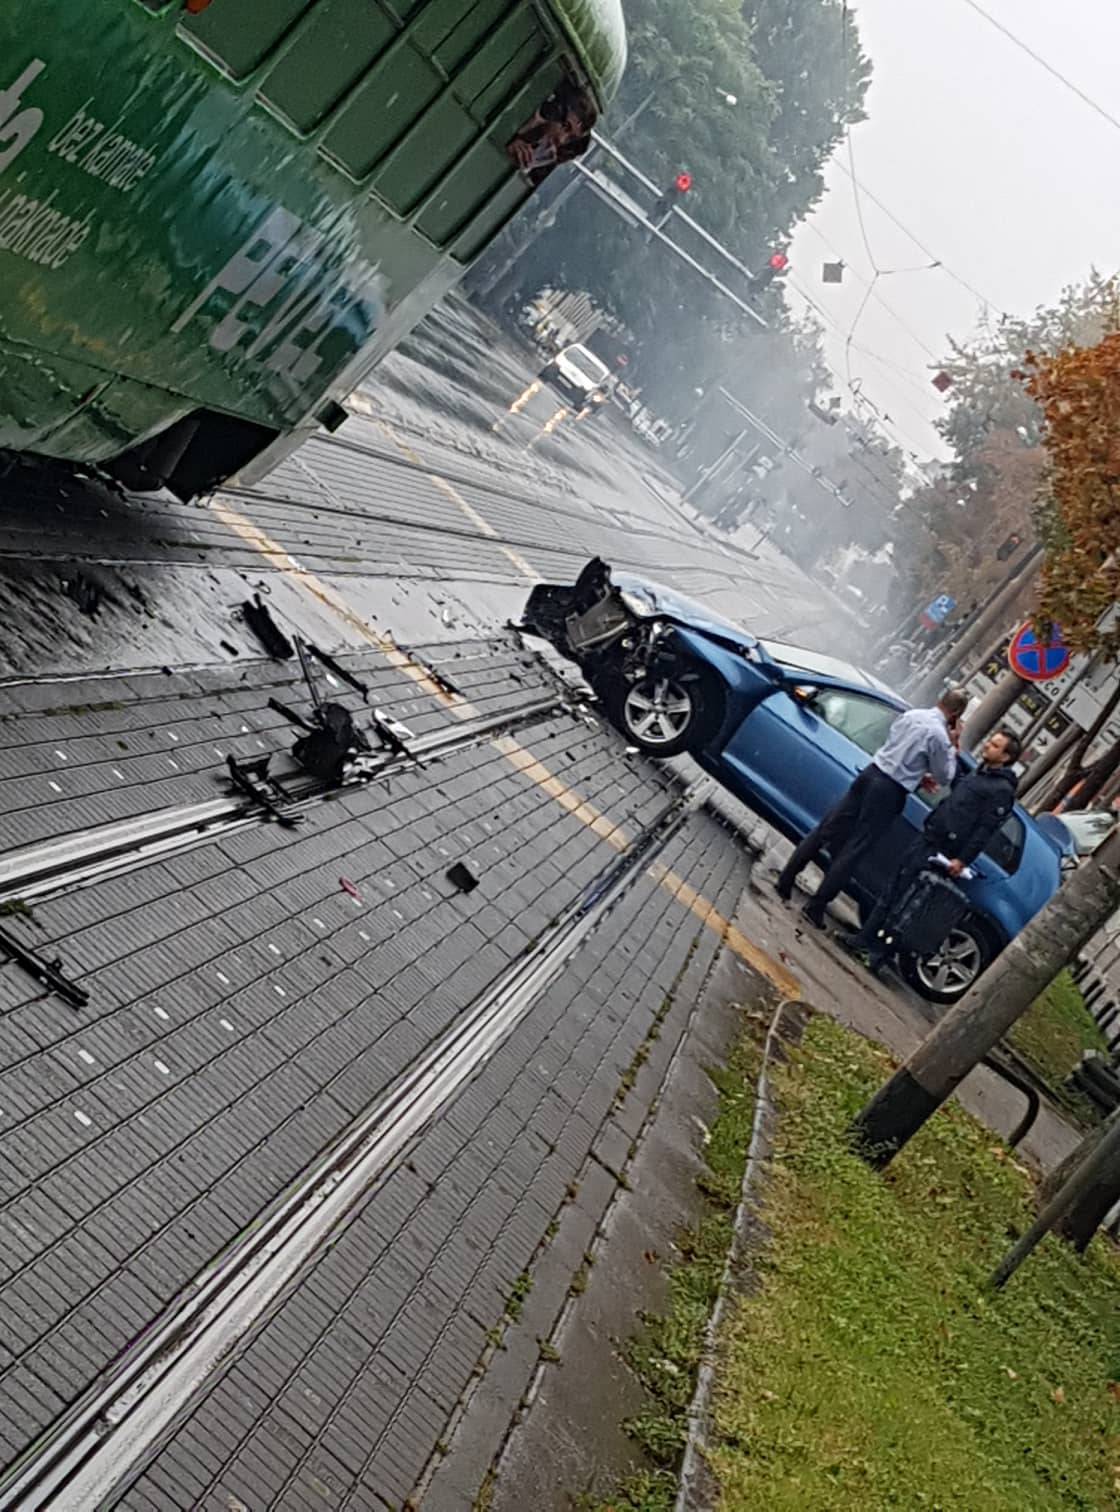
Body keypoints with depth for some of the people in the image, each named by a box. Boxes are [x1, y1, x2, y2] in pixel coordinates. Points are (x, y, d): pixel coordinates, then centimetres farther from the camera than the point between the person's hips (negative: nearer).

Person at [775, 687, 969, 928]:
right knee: (852, 850, -2)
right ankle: (816, 907, -1)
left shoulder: (910, 715, 7)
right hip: (890, 791, -6)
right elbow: (945, 778, -1)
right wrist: (953, 747, 8)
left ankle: (785, 881, 13)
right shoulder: (940, 735, -12)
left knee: (827, 829, 11)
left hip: (871, 773, 6)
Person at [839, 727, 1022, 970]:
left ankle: (882, 949, 2)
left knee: (904, 897, -6)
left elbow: (986, 829, -16)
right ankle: (867, 936, 17)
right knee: (893, 889, 10)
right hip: (925, 838, 8)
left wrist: (963, 860, -19)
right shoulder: (977, 773, 16)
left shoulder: (1002, 790, -12)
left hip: (940, 851, -8)